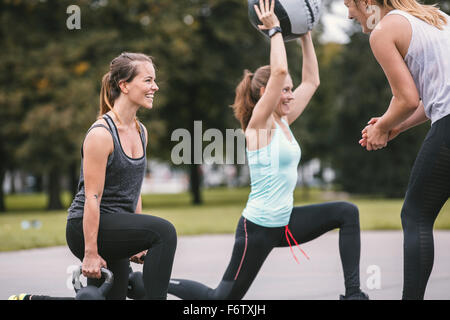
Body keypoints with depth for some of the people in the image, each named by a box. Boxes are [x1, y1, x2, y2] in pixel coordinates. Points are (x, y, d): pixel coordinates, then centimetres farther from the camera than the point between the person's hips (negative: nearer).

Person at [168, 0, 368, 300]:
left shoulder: (283, 122, 8)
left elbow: (311, 81, 14)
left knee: (347, 212, -1)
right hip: (258, 227, -8)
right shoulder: (259, 124, -15)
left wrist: (305, 35, 11)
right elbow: (279, 71, -28)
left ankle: (353, 292, 0)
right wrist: (275, 29, -19)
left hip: (284, 223, 8)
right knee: (222, 298, 0)